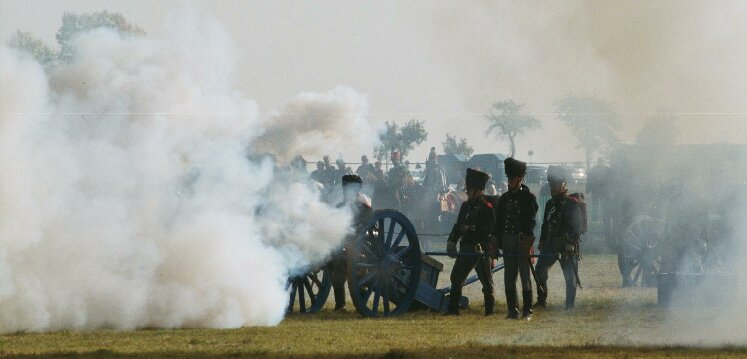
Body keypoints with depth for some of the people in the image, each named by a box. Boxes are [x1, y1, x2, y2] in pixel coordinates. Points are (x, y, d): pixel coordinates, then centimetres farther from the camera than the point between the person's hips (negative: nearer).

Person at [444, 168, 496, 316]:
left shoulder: (486, 207, -8)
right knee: (456, 277, 4)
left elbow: (489, 229, -16)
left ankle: (490, 308, 10)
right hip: (466, 248, 7)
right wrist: (452, 241, 7)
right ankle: (453, 308, 10)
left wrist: (471, 229, -21)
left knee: (486, 281, 1)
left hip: (481, 249, -7)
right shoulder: (465, 206, 14)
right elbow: (458, 225, 18)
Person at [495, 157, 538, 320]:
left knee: (525, 275, -2)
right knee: (509, 278, 5)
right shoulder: (504, 198, 14)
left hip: (522, 241, -5)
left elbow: (531, 221, -8)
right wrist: (497, 241, 7)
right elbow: (498, 222, 15)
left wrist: (527, 240, -18)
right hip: (507, 240, 5)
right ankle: (513, 311, 10)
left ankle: (527, 311, 2)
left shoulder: (528, 197, -1)